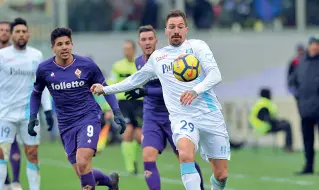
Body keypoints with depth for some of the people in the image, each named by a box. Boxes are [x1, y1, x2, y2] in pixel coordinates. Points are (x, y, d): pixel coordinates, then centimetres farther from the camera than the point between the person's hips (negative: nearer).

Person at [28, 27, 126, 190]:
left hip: (89, 117, -3)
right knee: (83, 174, 1)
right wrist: (33, 117, 5)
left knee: (82, 163, -25)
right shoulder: (44, 69, -2)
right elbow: (36, 93, 16)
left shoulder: (86, 64, -6)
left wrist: (117, 112, 0)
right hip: (66, 125, 3)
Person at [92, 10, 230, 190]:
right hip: (182, 118, 1)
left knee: (221, 174, -1)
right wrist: (106, 89, 33)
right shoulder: (157, 57, 16)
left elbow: (215, 74, -8)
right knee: (185, 155, -33)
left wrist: (196, 90, -26)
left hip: (210, 114, -1)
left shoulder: (197, 45, 5)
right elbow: (136, 79, 32)